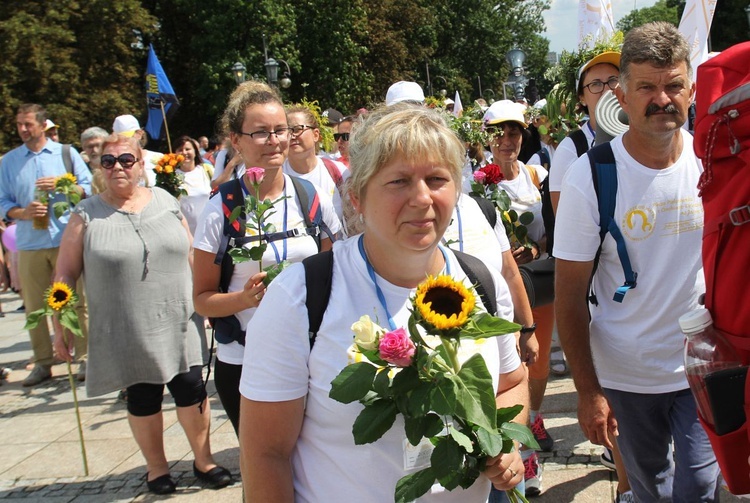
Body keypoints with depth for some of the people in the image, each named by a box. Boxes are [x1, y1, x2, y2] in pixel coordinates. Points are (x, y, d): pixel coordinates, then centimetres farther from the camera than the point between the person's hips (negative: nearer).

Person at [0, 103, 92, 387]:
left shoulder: (66, 153, 6)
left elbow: (89, 188, 5)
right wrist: (23, 212, -13)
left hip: (67, 240, -2)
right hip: (29, 244, 2)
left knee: (77, 302, 1)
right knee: (34, 307, 4)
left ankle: (85, 358, 9)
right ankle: (43, 362, 14)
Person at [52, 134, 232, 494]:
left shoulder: (165, 202, 4)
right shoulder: (86, 216, -3)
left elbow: (191, 254, 11)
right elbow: (65, 274, -1)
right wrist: (61, 325, -4)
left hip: (178, 325, 2)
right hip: (128, 334, -1)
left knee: (191, 391, 5)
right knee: (143, 398, 10)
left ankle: (203, 460, 24)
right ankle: (157, 467, 29)